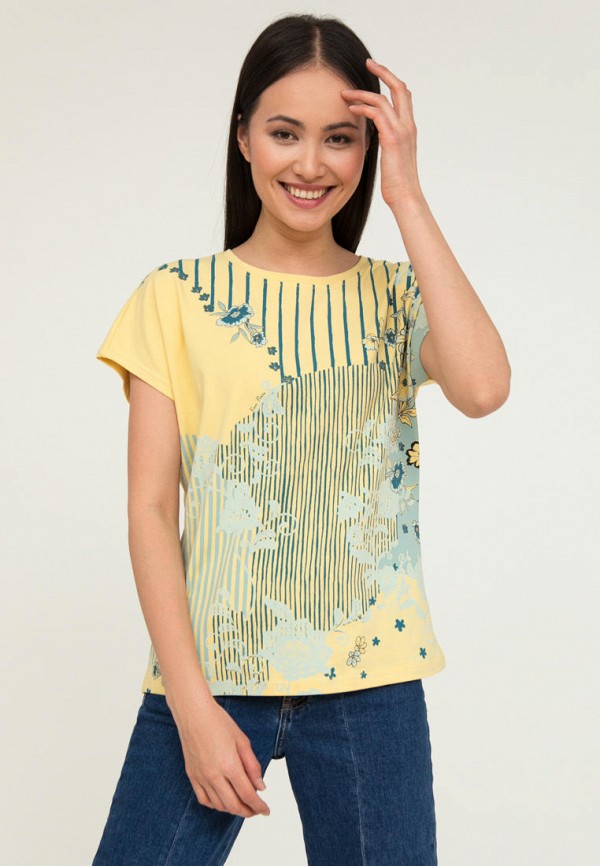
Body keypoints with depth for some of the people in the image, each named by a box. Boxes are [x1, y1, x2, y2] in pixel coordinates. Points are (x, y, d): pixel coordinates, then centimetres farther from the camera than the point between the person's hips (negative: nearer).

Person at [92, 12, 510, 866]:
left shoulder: (396, 295, 5)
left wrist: (407, 197, -12)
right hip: (207, 676, -1)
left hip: (369, 683, 1)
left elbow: (482, 388, -17)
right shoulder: (178, 298, 1)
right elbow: (151, 509, -3)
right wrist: (195, 706, -10)